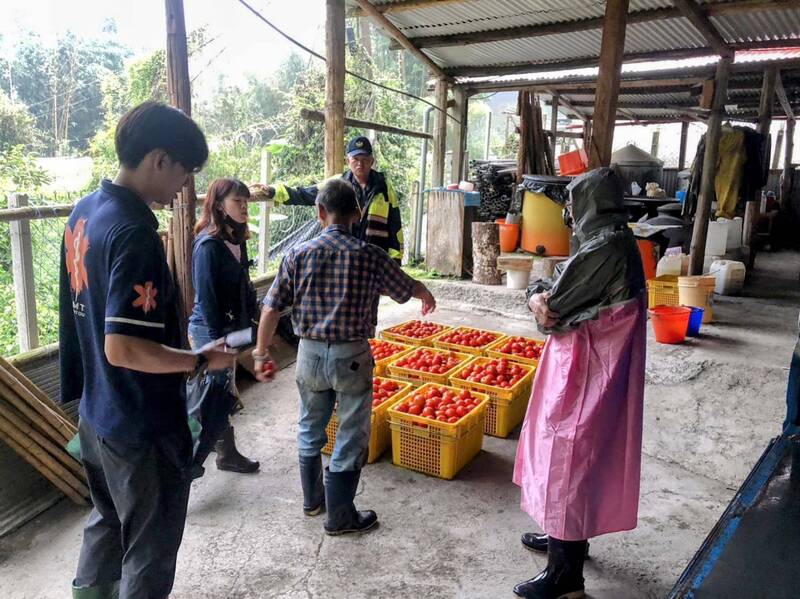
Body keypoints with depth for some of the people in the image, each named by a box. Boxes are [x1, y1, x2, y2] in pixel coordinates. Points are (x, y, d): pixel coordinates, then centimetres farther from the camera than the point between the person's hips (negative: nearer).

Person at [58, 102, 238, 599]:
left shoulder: (85, 212, 3)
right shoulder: (134, 233, -26)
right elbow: (123, 348, -30)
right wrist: (203, 360, -19)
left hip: (97, 410, 9)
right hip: (143, 425, -9)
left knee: (108, 518, 30)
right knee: (150, 551, 12)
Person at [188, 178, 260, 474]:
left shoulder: (236, 239, 5)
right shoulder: (208, 244, -20)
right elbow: (206, 296, -20)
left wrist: (253, 317, 11)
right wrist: (217, 340, -19)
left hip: (231, 325, 8)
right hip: (210, 330, -8)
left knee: (220, 390, 19)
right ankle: (227, 454, 19)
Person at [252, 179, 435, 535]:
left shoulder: (299, 254, -5)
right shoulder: (369, 255, -10)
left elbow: (271, 309, -4)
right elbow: (408, 288, 4)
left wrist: (261, 352, 8)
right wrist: (427, 297, 27)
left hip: (310, 354, 3)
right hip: (352, 357, -3)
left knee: (310, 429, 22)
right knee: (351, 436, 11)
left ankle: (312, 499, 39)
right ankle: (339, 516, 22)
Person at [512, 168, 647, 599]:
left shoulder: (604, 249, -22)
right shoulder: (614, 241, 10)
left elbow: (556, 308, -19)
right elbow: (560, 289, 8)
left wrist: (540, 301, 2)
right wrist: (539, 294, -13)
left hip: (585, 373, -10)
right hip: (592, 367, 10)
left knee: (568, 457, -1)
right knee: (574, 456, 22)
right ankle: (567, 538, 40)